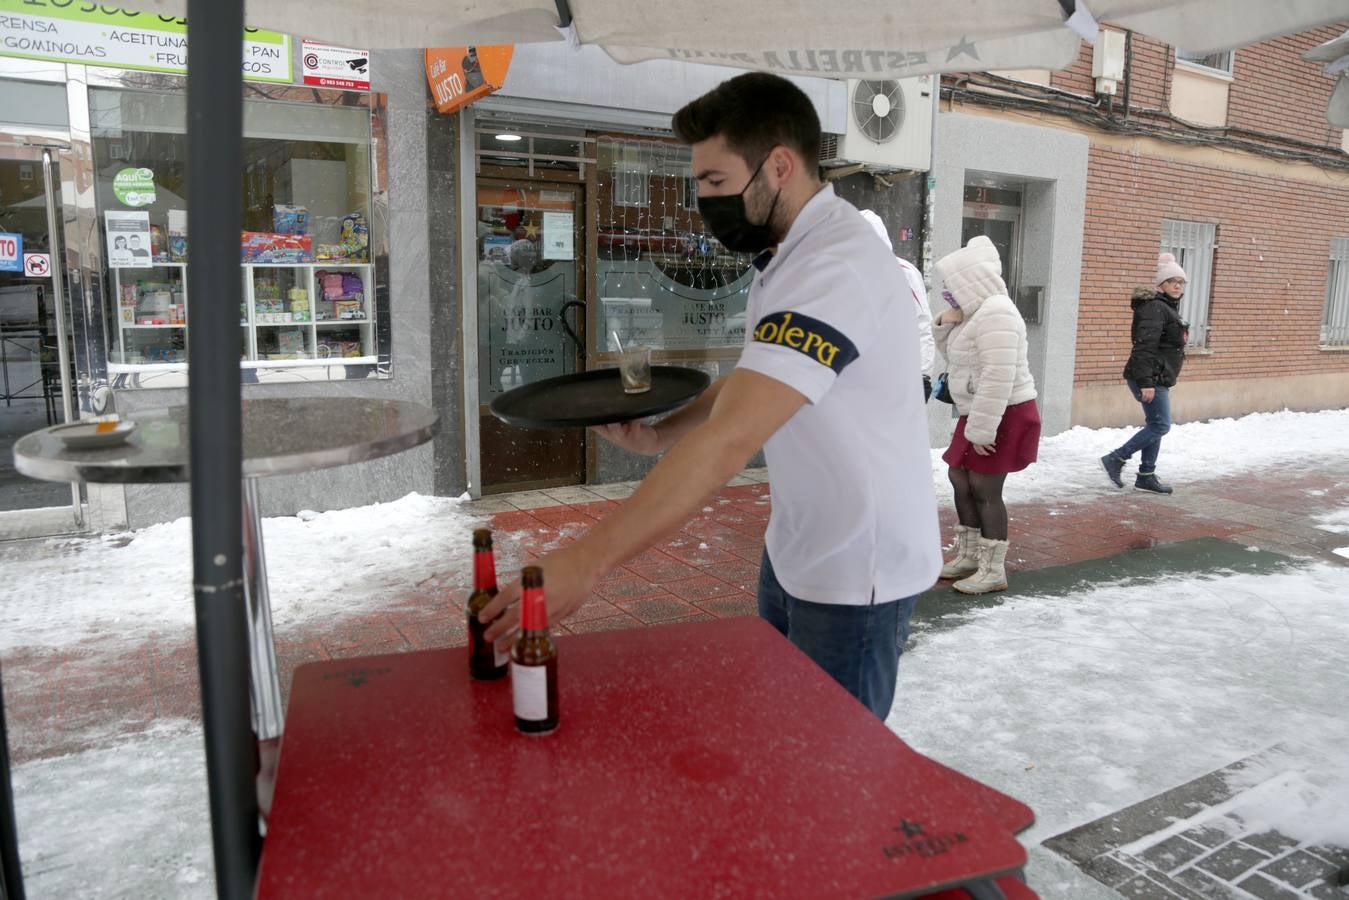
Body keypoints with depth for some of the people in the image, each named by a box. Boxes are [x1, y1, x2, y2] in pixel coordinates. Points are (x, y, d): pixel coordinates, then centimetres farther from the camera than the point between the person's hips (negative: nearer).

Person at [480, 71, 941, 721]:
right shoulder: (786, 255, 6)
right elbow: (751, 385, 12)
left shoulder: (835, 267, -27)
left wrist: (585, 561, -38)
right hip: (794, 548, 9)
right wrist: (656, 435, -6)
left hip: (855, 570, -9)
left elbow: (731, 440, -37)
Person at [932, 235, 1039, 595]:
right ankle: (968, 556, 27)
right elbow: (956, 356, 21)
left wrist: (982, 430, -27)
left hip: (1005, 416, -10)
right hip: (980, 414, 11)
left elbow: (998, 378, -28)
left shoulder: (995, 313, -21)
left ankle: (993, 571, 5)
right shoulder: (977, 311, 12)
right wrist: (946, 324, 1)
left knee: (984, 489, -6)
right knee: (960, 479, 15)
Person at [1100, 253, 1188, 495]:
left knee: (1155, 425, 11)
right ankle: (1115, 459, -3)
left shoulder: (1168, 308, 19)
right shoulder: (1155, 307, -14)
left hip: (1159, 378, 11)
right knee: (1160, 425, -9)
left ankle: (1146, 477, 17)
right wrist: (1146, 382, -28)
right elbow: (1145, 346, -23)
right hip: (1150, 378, -10)